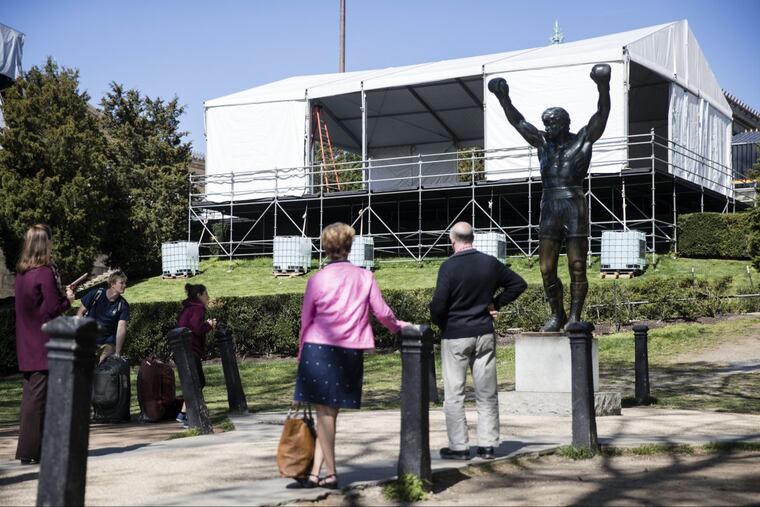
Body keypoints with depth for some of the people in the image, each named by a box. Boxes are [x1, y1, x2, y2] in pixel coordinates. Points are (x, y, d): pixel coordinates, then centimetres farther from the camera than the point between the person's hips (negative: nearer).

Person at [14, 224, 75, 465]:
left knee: (31, 394, 14)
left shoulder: (21, 272, 10)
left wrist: (61, 294, 13)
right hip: (43, 345, -8)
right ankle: (30, 450, -2)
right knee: (37, 396, -4)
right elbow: (53, 309, -15)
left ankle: (28, 448, 20)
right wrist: (68, 299, 3)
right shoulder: (46, 272, -15)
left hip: (26, 345, 8)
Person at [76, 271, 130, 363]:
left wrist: (117, 353, -21)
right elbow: (80, 313, 1)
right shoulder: (96, 294, -8)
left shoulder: (123, 305, -8)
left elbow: (121, 329, -14)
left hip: (107, 344, 1)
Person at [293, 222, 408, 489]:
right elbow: (383, 313, 7)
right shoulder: (365, 277, 4)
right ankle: (315, 472, 11)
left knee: (324, 412, 2)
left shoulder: (317, 280, -2)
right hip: (351, 353, 3)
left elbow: (306, 320, 4)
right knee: (330, 412, 10)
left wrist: (301, 353, 16)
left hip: (319, 349, -3)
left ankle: (330, 474, 1)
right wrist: (399, 326, 28)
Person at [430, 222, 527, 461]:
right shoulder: (490, 263, 2)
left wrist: (440, 323, 1)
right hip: (484, 334, 4)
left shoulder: (449, 266, -14)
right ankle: (488, 445, 13)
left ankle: (458, 447, 5)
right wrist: (496, 303, 10)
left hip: (455, 335, -4)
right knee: (487, 393, 10)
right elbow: (519, 283, 12)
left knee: (454, 394, 4)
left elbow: (438, 304, -18)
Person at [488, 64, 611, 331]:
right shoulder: (544, 143, 14)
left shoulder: (583, 139, 3)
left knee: (577, 268, -1)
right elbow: (518, 121, 19)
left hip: (575, 210, -4)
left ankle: (575, 317, 6)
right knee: (547, 269, 4)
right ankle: (556, 315, 18)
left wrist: (603, 86, -22)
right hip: (549, 211, 5)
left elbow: (602, 114, -8)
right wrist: (503, 98, 12)